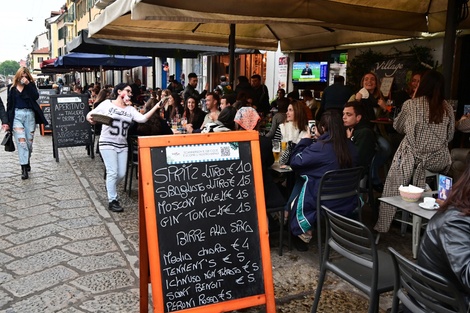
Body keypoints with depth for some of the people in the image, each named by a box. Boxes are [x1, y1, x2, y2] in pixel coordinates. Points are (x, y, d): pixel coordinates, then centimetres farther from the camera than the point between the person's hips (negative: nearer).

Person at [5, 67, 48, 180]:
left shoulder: (31, 85, 8)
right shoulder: (12, 87, 9)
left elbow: (36, 96, -10)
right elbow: (9, 103, 9)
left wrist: (28, 84, -13)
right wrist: (8, 121, 5)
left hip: (30, 115, 1)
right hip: (17, 115, -1)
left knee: (29, 141, 5)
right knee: (21, 140, -10)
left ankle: (27, 162, 25)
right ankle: (24, 167, -13)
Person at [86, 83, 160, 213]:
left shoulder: (130, 109, 8)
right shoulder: (107, 104, -2)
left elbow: (143, 118, -9)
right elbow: (90, 115, 2)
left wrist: (156, 107, -17)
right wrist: (90, 119, -22)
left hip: (122, 145, 5)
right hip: (107, 143, -5)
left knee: (121, 174, 6)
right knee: (112, 172, -8)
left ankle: (110, 188, 37)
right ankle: (112, 201, 4)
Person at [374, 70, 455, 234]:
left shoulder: (411, 104, -5)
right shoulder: (448, 108, 3)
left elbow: (397, 127, 11)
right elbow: (450, 136, 13)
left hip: (413, 158, -3)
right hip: (439, 161, 4)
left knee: (391, 190, 10)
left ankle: (382, 226, 11)